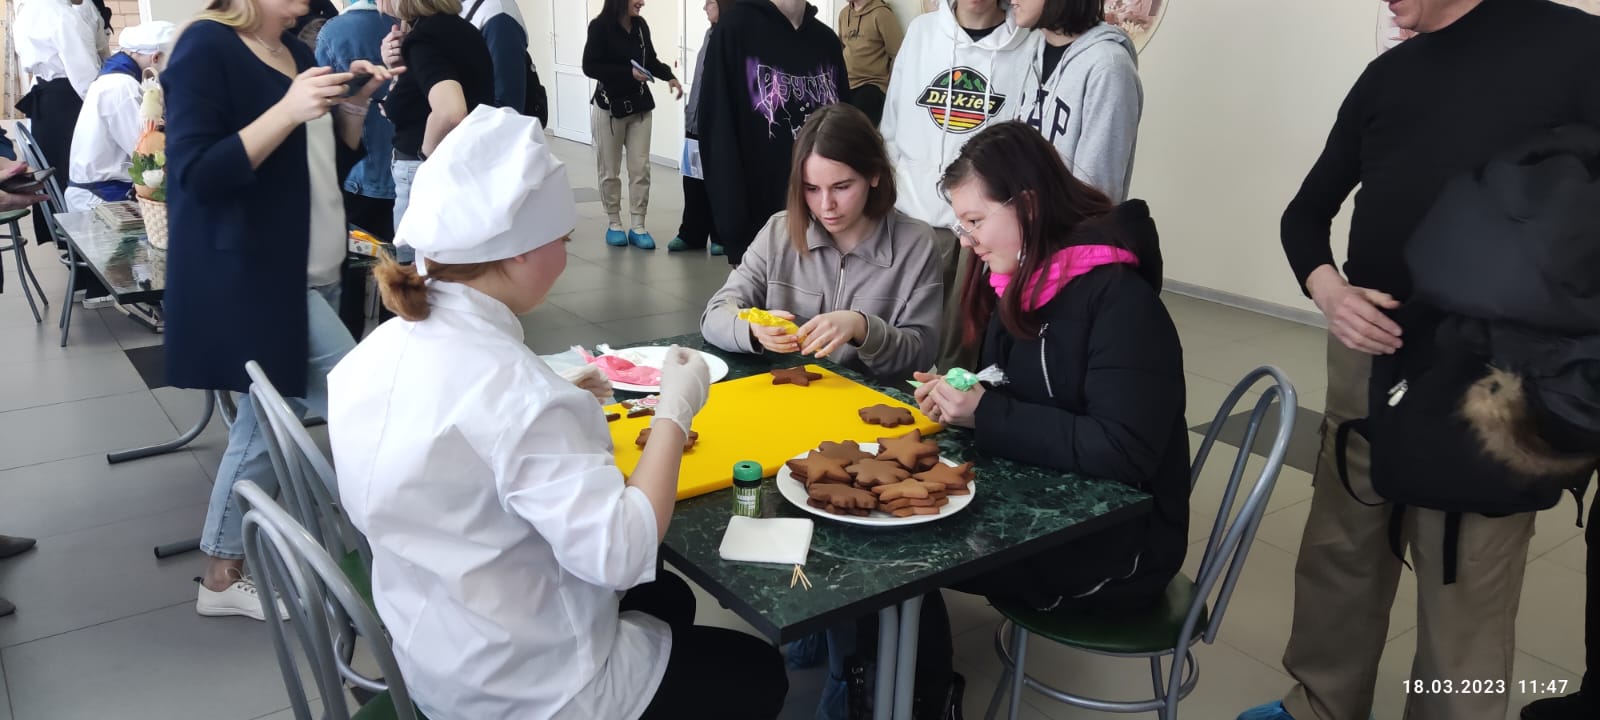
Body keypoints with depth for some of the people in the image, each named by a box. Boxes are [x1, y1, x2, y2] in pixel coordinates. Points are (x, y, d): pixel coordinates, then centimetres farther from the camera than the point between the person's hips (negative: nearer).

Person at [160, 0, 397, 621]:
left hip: (310, 274, 8)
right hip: (252, 279, -8)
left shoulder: (297, 53, 13)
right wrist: (289, 111, -26)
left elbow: (333, 164, 17)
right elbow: (196, 174, -18)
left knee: (266, 419, 13)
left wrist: (354, 103, 0)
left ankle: (224, 575, 25)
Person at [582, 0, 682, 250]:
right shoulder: (600, 26, -12)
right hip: (609, 107, -4)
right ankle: (614, 224, 19)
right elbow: (590, 67, -15)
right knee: (610, 171, 6)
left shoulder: (641, 25, 1)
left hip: (640, 106, 4)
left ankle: (638, 226, 7)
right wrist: (628, 73, -22)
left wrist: (669, 76, -4)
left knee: (641, 169, 1)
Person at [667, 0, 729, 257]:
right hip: (698, 122, 8)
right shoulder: (711, 33, 12)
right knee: (693, 179, 11)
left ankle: (720, 236, 15)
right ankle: (691, 234, 20)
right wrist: (690, 115, 17)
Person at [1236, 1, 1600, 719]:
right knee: (1338, 553, 14)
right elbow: (1306, 213, 16)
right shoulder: (1388, 74, 11)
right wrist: (1327, 289, -4)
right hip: (1367, 356, 5)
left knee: (1466, 590, 4)